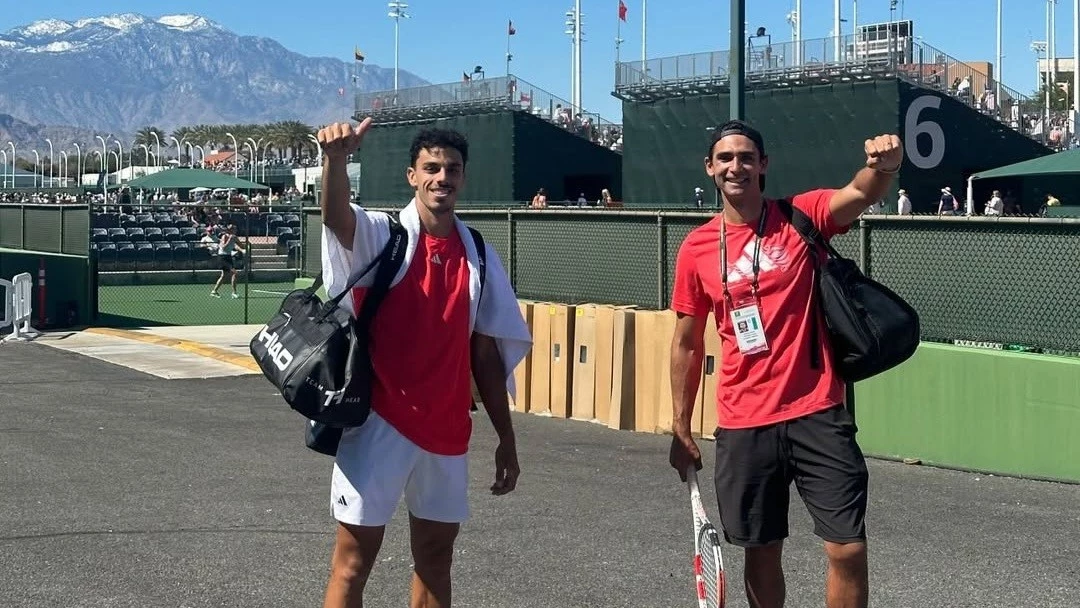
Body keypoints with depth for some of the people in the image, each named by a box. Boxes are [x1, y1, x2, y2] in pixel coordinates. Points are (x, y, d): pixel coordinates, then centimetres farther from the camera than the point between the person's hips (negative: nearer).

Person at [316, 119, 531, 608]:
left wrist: (506, 438, 9)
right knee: (352, 562, 1)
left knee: (436, 557, 14)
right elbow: (336, 215, -29)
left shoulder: (478, 255, 6)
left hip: (447, 430, 4)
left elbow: (487, 353, 10)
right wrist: (336, 158, -50)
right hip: (379, 423, -4)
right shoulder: (380, 235, -5)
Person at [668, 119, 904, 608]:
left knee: (848, 550, -3)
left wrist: (883, 165, -46)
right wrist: (681, 431, 11)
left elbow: (861, 194, -23)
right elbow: (687, 343, 11)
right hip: (742, 426, 2)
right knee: (761, 552, 12)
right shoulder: (696, 248, 4)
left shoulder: (802, 217, -2)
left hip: (817, 415, -2)